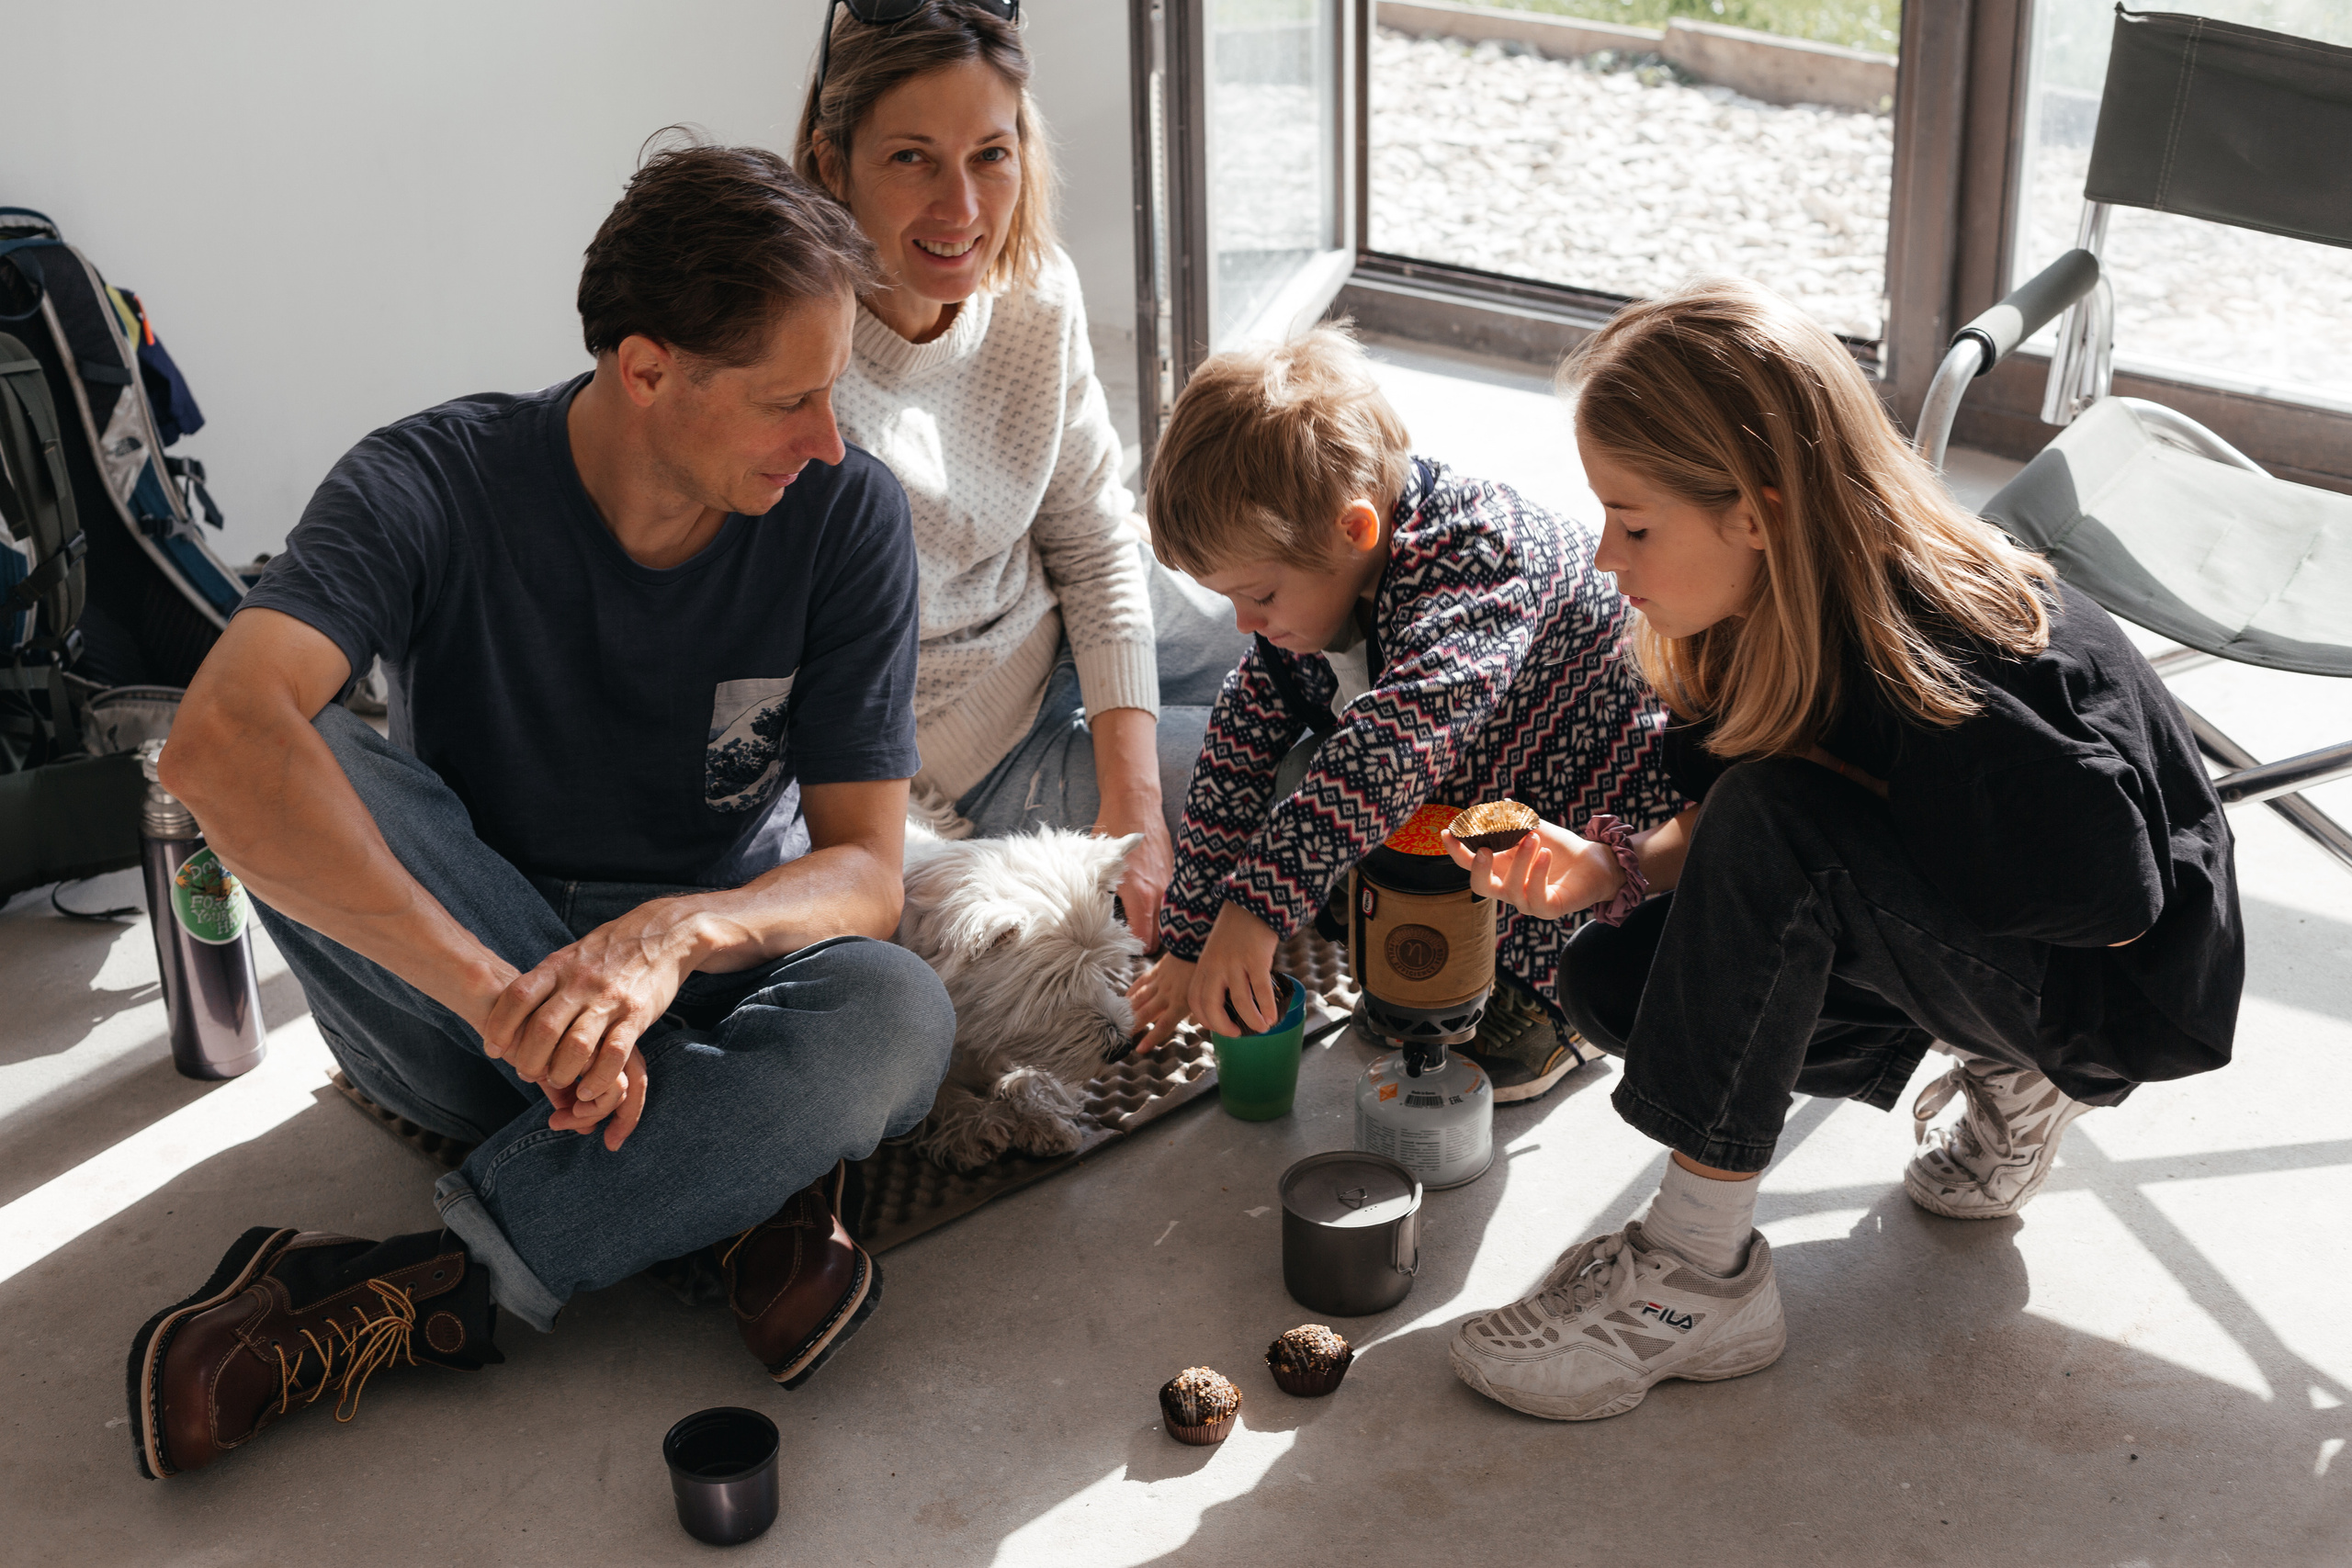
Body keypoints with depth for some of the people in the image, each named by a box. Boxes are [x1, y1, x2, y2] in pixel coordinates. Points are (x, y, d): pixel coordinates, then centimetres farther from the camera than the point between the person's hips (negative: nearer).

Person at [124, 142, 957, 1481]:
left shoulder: (846, 515, -13)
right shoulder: (439, 485, -18)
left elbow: (864, 869, -13)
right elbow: (219, 737, -36)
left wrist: (679, 934, -36)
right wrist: (498, 993, -47)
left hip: (719, 966, 1)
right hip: (457, 1006, 0)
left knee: (893, 1019, -34)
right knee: (301, 763, -29)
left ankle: (398, 1298, -23)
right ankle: (750, 1169, -23)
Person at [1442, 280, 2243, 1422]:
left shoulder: (1944, 673, -33)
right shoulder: (1774, 621, -10)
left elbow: (2112, 903, -25)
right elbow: (1718, 834, 4)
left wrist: (1845, 785, -20)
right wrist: (1615, 868, -18)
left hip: (2129, 988, -8)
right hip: (1965, 935, 8)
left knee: (1779, 826, -32)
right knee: (1613, 981, -5)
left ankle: (1696, 1279, -21)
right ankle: (2010, 1083, 9)